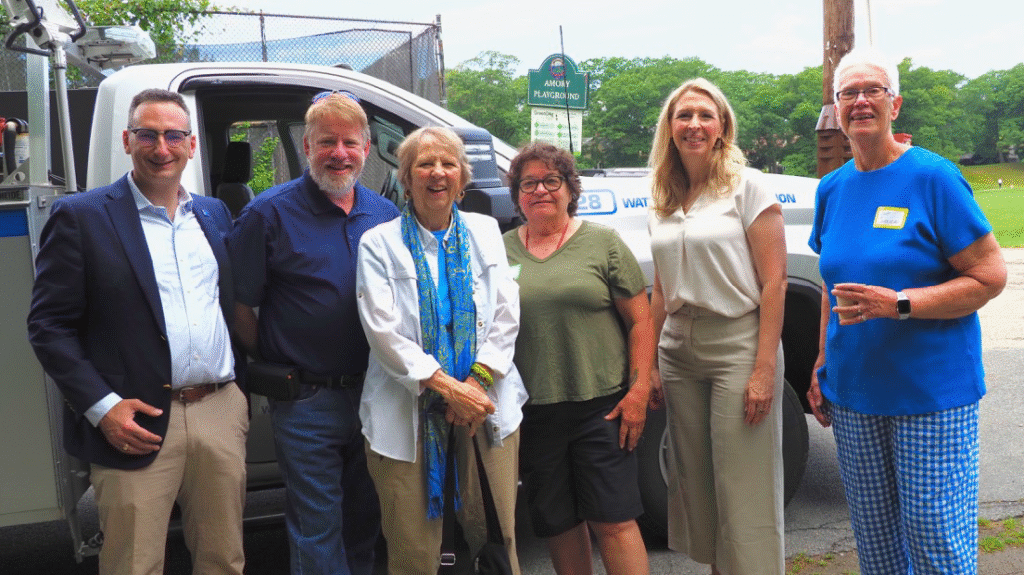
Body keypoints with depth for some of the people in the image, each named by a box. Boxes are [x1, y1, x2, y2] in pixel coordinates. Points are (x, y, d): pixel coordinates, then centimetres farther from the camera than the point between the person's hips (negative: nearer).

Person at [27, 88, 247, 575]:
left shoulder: (214, 214, 13)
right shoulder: (80, 216, -3)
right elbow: (48, 326, -5)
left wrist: (239, 388, 9)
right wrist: (101, 407, -13)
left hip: (222, 413, 5)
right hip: (137, 425, -4)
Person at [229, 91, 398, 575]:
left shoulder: (385, 214, 5)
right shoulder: (269, 213, -8)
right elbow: (239, 306, -5)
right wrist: (276, 368, -6)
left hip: (373, 393, 4)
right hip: (306, 402, -4)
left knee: (364, 521, 19)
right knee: (318, 529, 5)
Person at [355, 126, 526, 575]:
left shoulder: (485, 232, 11)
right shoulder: (378, 243, 2)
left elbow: (506, 315, 5)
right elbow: (383, 331, -7)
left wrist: (478, 380, -9)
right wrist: (447, 387, -15)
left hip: (485, 406, 3)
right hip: (408, 412, -2)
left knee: (496, 539, 7)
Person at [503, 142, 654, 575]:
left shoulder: (602, 241, 2)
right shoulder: (501, 250, 8)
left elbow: (640, 320, 1)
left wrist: (639, 390, -7)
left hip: (602, 405, -3)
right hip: (534, 410, 3)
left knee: (613, 520, -2)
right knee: (557, 523, 12)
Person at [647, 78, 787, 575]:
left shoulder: (747, 187, -5)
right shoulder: (663, 202, 12)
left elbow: (773, 282, -9)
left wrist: (765, 368, -16)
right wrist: (649, 363, 11)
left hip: (737, 346, -6)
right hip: (678, 349, 6)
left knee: (745, 492, -2)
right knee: (695, 482, 12)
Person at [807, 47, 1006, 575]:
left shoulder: (933, 176, -9)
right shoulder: (832, 188, 9)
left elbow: (990, 276, -11)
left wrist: (899, 304, -22)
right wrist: (823, 365, 12)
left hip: (933, 393, -5)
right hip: (853, 393, 5)